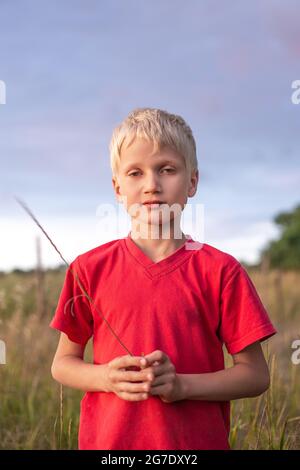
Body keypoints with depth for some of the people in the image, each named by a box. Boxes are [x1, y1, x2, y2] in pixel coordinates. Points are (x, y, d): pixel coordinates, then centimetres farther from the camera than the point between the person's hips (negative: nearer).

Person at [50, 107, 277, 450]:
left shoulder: (220, 270, -5)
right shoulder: (90, 268, -2)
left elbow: (255, 374, -4)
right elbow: (62, 364, 5)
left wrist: (182, 385, -17)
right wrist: (107, 378, -14)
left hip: (198, 439, 0)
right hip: (107, 439, 1)